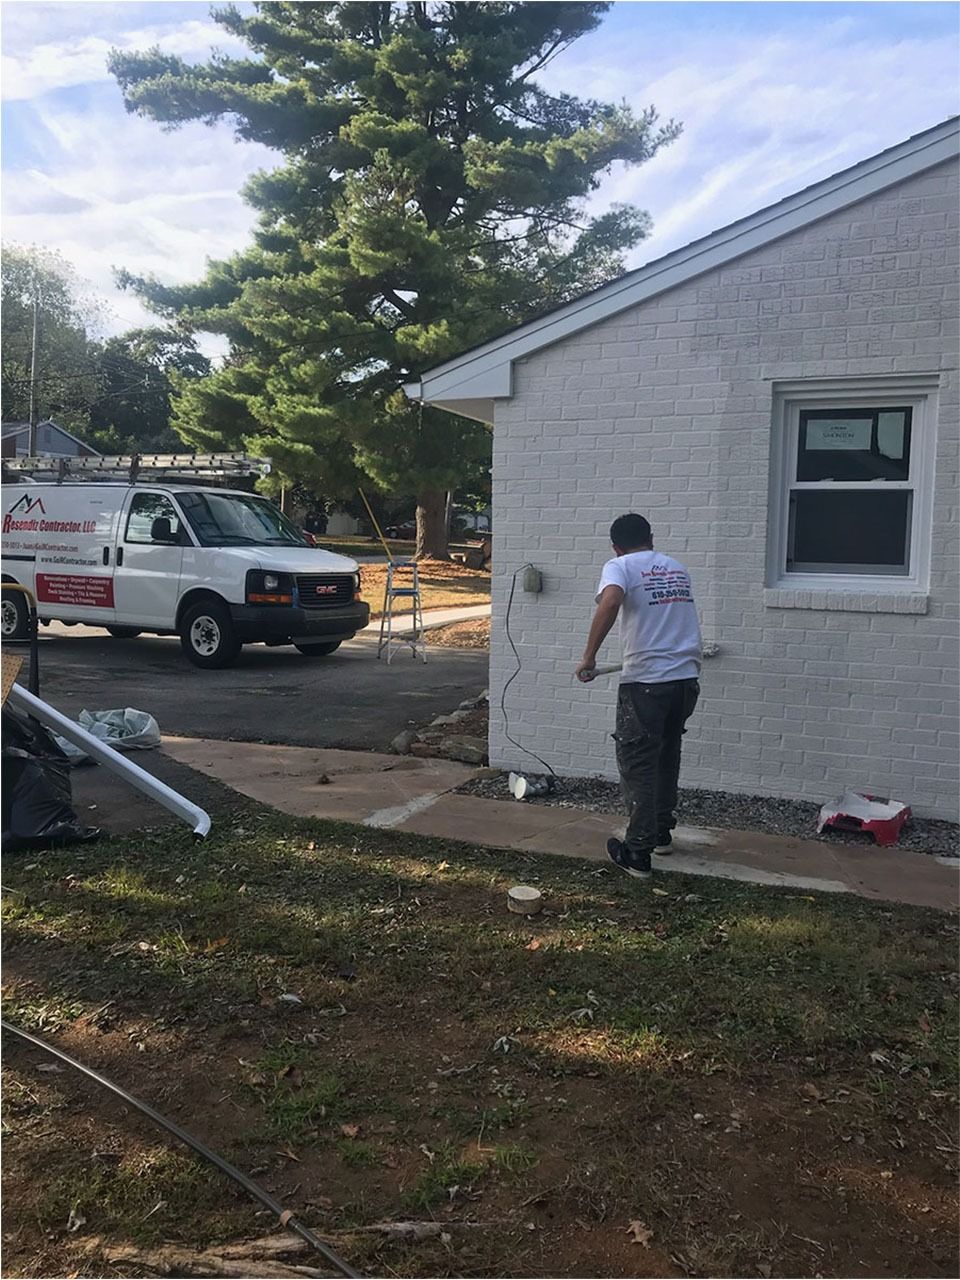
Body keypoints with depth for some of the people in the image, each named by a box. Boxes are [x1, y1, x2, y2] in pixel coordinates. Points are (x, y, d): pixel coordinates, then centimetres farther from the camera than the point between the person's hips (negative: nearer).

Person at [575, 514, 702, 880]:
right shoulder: (677, 568, 18)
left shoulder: (619, 566, -2)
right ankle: (662, 832, 35)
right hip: (687, 678, 6)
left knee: (638, 767, 4)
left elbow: (610, 601, -25)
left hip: (646, 682, -6)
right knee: (667, 757, 22)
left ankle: (637, 853, 6)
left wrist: (589, 657, -20)